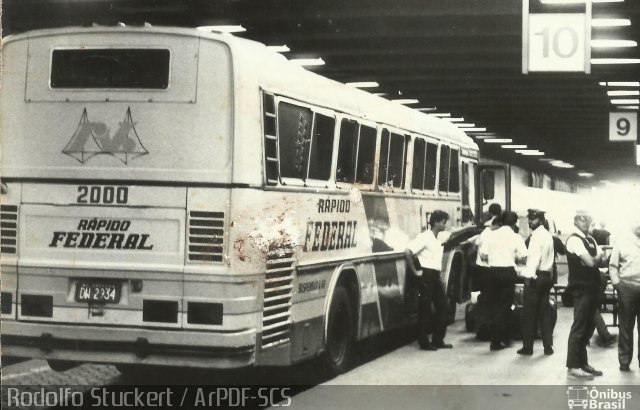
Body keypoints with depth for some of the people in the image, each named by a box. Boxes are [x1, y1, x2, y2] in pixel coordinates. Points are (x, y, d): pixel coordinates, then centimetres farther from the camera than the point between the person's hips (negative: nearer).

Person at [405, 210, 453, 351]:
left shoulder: (439, 238, 11)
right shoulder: (425, 237, -15)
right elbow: (408, 252, -22)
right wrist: (415, 271, -17)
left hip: (436, 276, 9)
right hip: (426, 276, -9)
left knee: (442, 307, 9)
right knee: (425, 310, -2)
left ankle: (438, 340, 17)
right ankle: (424, 343, 6)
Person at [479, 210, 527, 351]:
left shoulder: (491, 235, 2)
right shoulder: (516, 237, -3)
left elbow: (483, 255, -1)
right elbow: (523, 258, -8)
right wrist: (514, 259, 12)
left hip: (494, 271, 2)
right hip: (508, 272, -2)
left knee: (495, 305, 14)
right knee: (504, 306, 4)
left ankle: (503, 339, 20)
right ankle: (496, 341, 1)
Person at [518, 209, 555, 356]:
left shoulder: (537, 235, -12)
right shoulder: (548, 235, 14)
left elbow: (534, 257, -20)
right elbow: (550, 258, 15)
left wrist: (529, 276, -22)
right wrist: (549, 275, 15)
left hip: (535, 277, -8)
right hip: (547, 276, 8)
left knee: (529, 313, -1)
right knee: (544, 312, 11)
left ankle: (528, 347, 2)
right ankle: (548, 346, 11)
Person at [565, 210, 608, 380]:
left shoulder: (591, 239, 17)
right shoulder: (574, 239, -11)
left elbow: (603, 261, 12)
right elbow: (590, 262, -18)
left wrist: (596, 258, -9)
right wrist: (598, 257, 1)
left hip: (592, 288, 9)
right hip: (581, 288, -9)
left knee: (588, 327, 13)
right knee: (578, 328, -7)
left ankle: (583, 363, 21)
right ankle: (573, 367, -4)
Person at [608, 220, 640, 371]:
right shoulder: (622, 241, 4)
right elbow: (613, 265, 5)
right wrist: (616, 283, -5)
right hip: (627, 286, -1)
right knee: (625, 326, 7)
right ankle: (624, 360, 14)